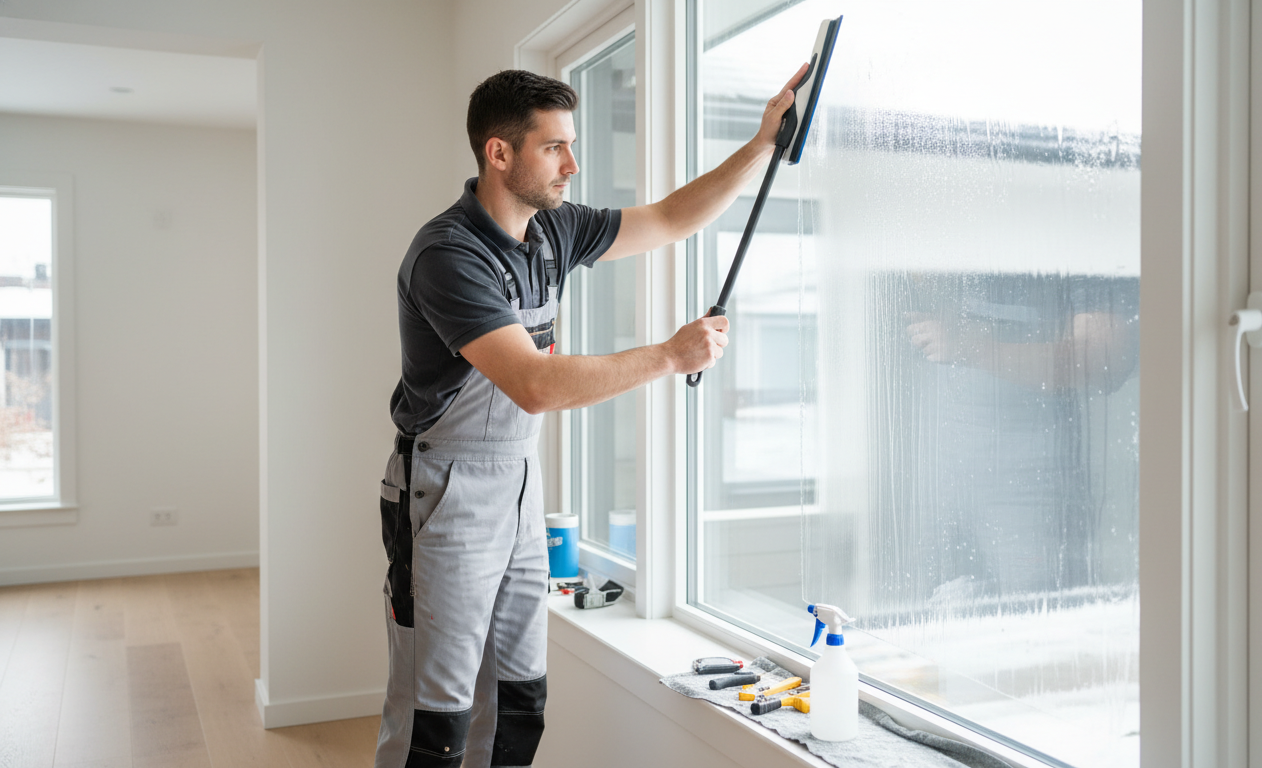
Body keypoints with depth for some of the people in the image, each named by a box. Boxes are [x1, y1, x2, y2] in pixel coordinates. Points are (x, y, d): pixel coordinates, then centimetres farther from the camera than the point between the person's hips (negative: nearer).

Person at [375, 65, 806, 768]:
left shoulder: (554, 230, 4)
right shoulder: (447, 254, -21)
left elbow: (668, 220, 14)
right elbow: (536, 386, -30)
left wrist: (765, 144, 6)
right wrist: (671, 356, -23)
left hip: (521, 485, 8)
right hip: (448, 493, -8)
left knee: (520, 705, 13)